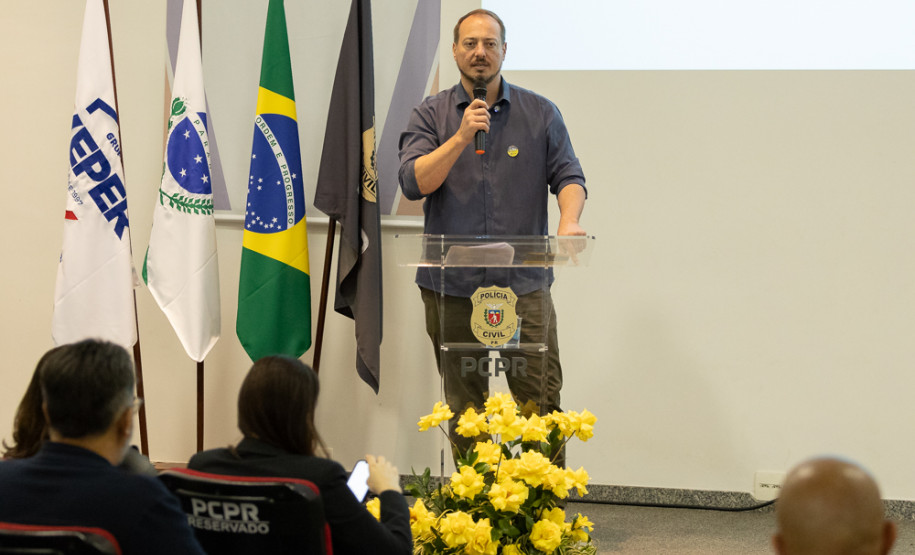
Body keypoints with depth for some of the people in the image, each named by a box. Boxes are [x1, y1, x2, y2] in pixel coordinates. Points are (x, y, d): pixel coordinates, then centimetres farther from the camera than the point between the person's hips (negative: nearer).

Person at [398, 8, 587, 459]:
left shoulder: (540, 114, 8)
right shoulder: (430, 115, 6)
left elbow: (568, 175, 3)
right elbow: (413, 182, -6)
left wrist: (569, 222, -18)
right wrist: (462, 137, -16)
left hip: (524, 284, 0)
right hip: (451, 287, 1)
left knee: (541, 403, -6)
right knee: (464, 411, 6)